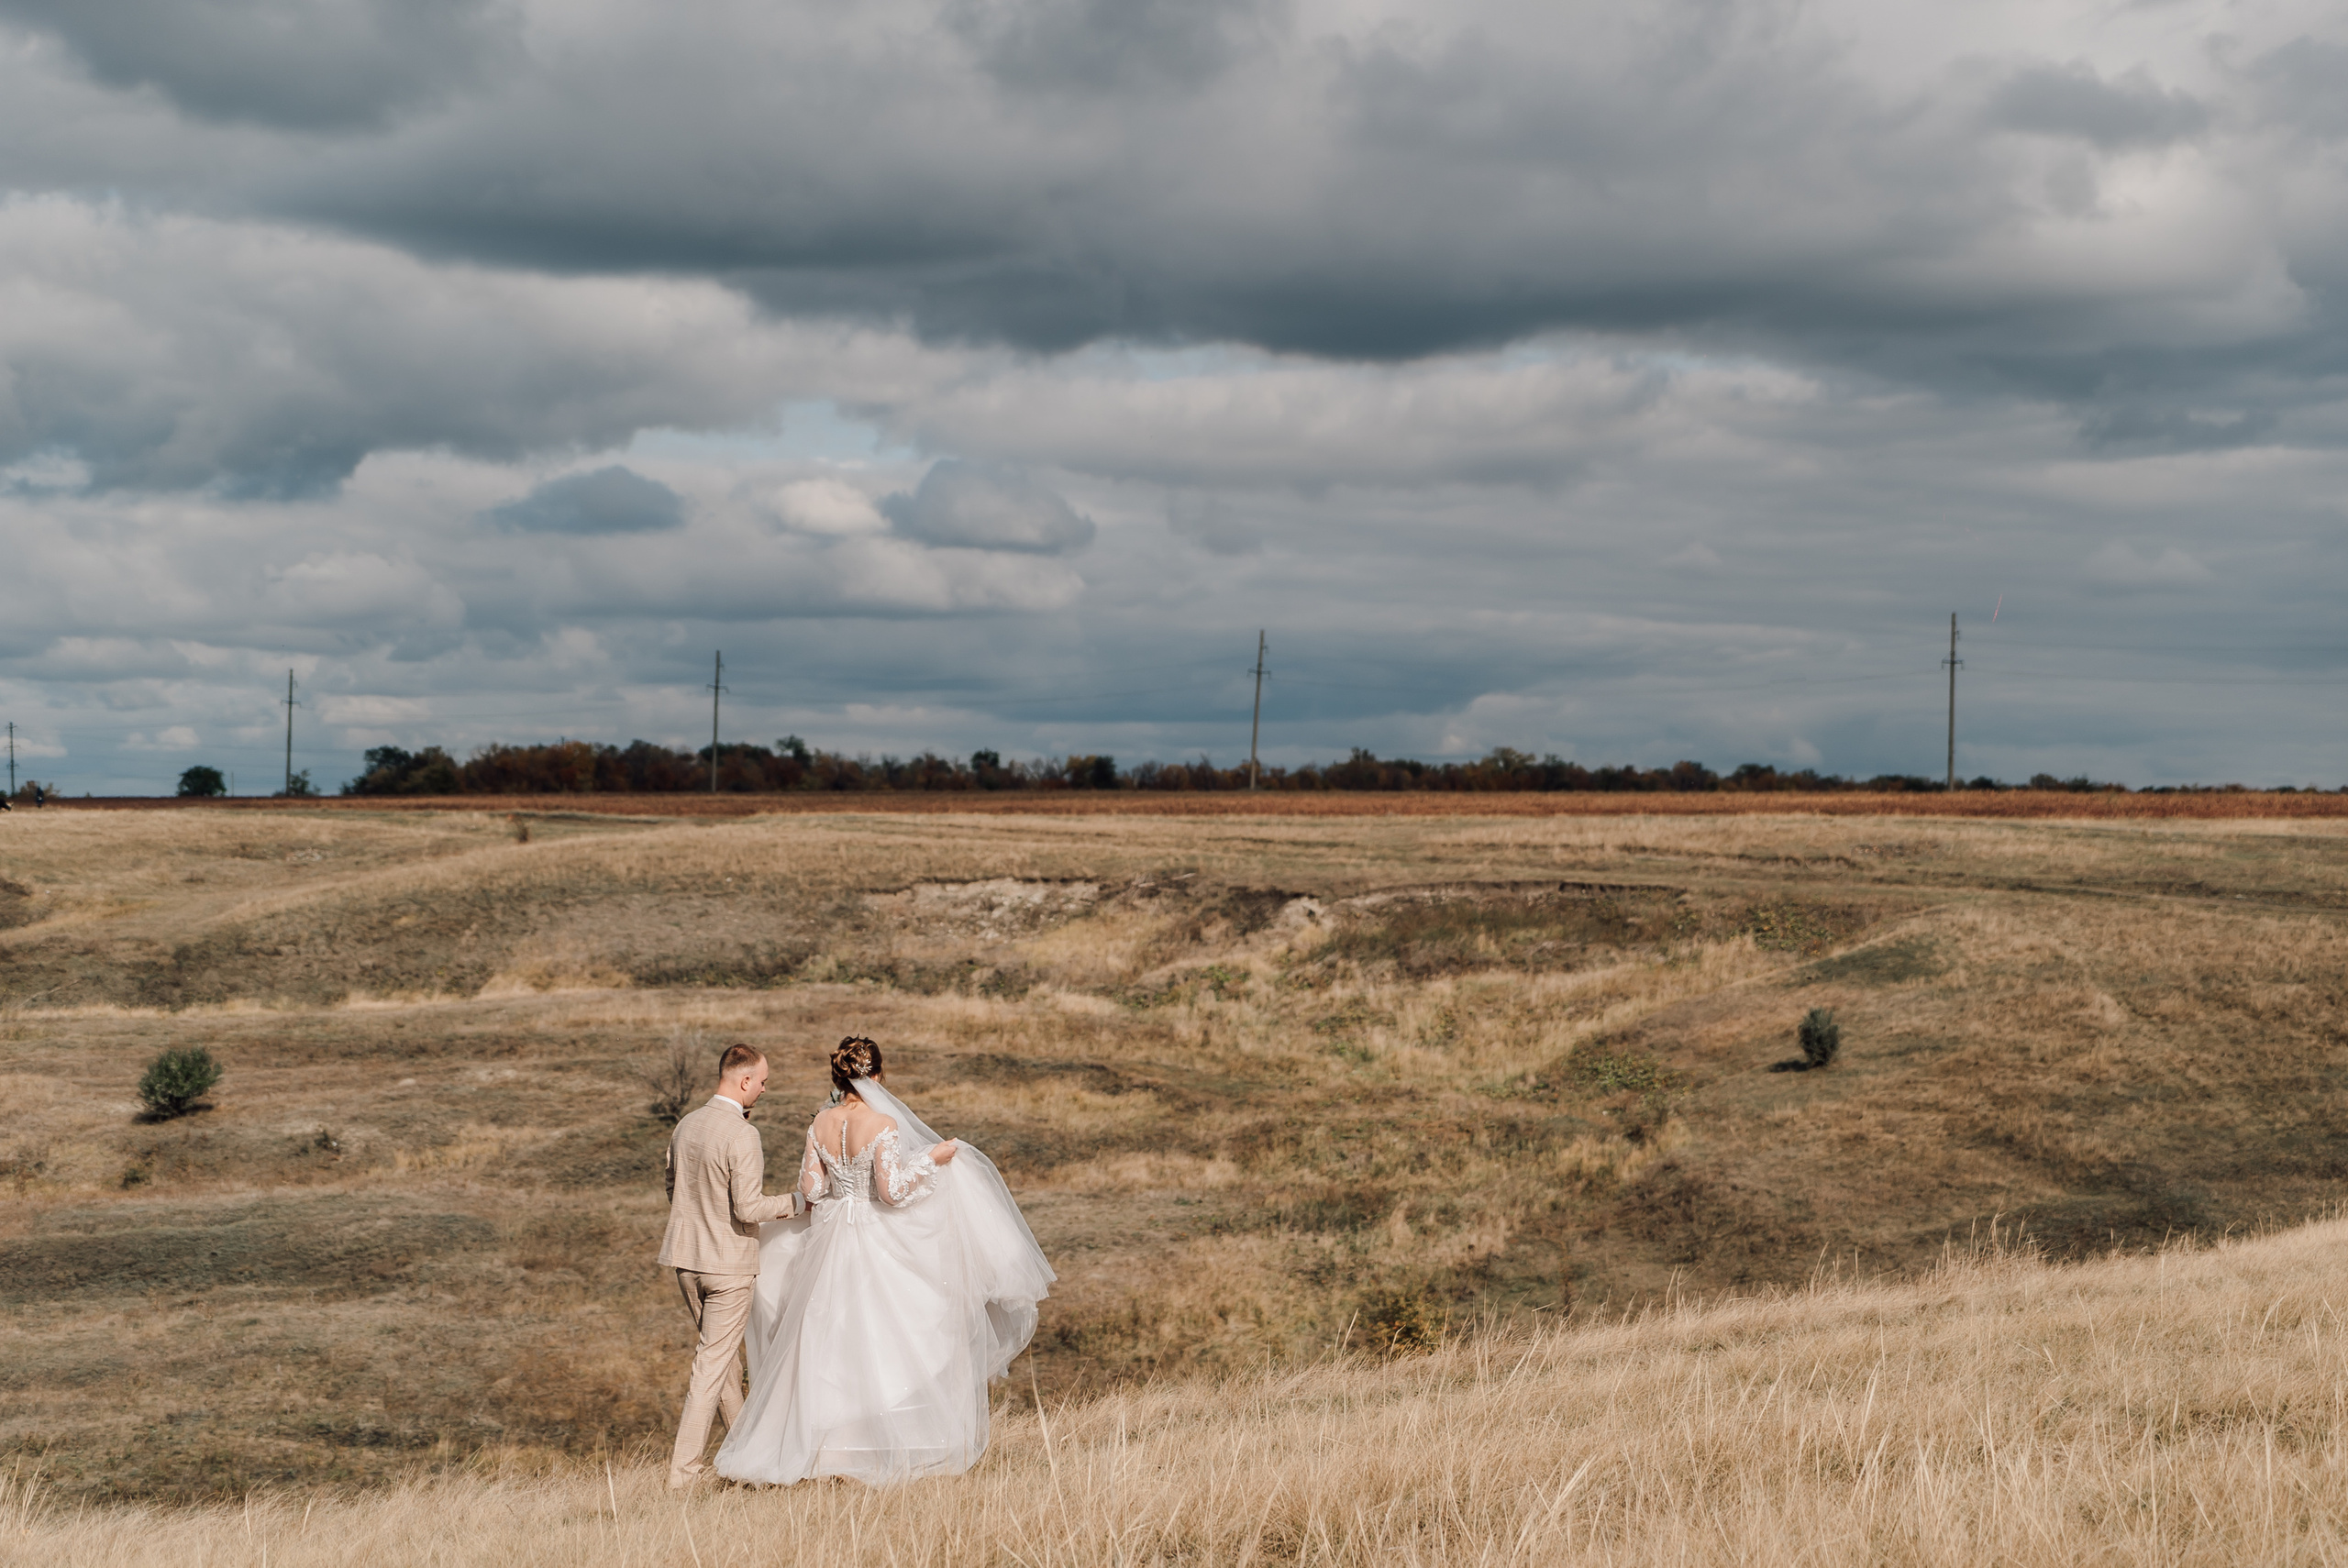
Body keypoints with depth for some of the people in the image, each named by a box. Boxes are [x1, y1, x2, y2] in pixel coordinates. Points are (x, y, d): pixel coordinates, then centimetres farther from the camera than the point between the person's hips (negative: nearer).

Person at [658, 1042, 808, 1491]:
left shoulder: (686, 1125, 5)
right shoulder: (742, 1136, -19)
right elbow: (748, 1207, -22)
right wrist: (797, 1201, -7)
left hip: (686, 1257, 8)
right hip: (728, 1263, -8)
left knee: (722, 1354, 20)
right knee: (713, 1363, 0)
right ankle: (683, 1470, 0)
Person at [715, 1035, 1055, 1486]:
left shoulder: (821, 1124, 0)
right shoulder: (883, 1124, -16)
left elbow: (810, 1188, 4)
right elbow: (892, 1190, -20)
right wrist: (931, 1158, -9)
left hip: (831, 1243, 5)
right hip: (878, 1245, -5)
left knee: (827, 1346, 12)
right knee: (887, 1345, 5)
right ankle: (892, 1449, 8)